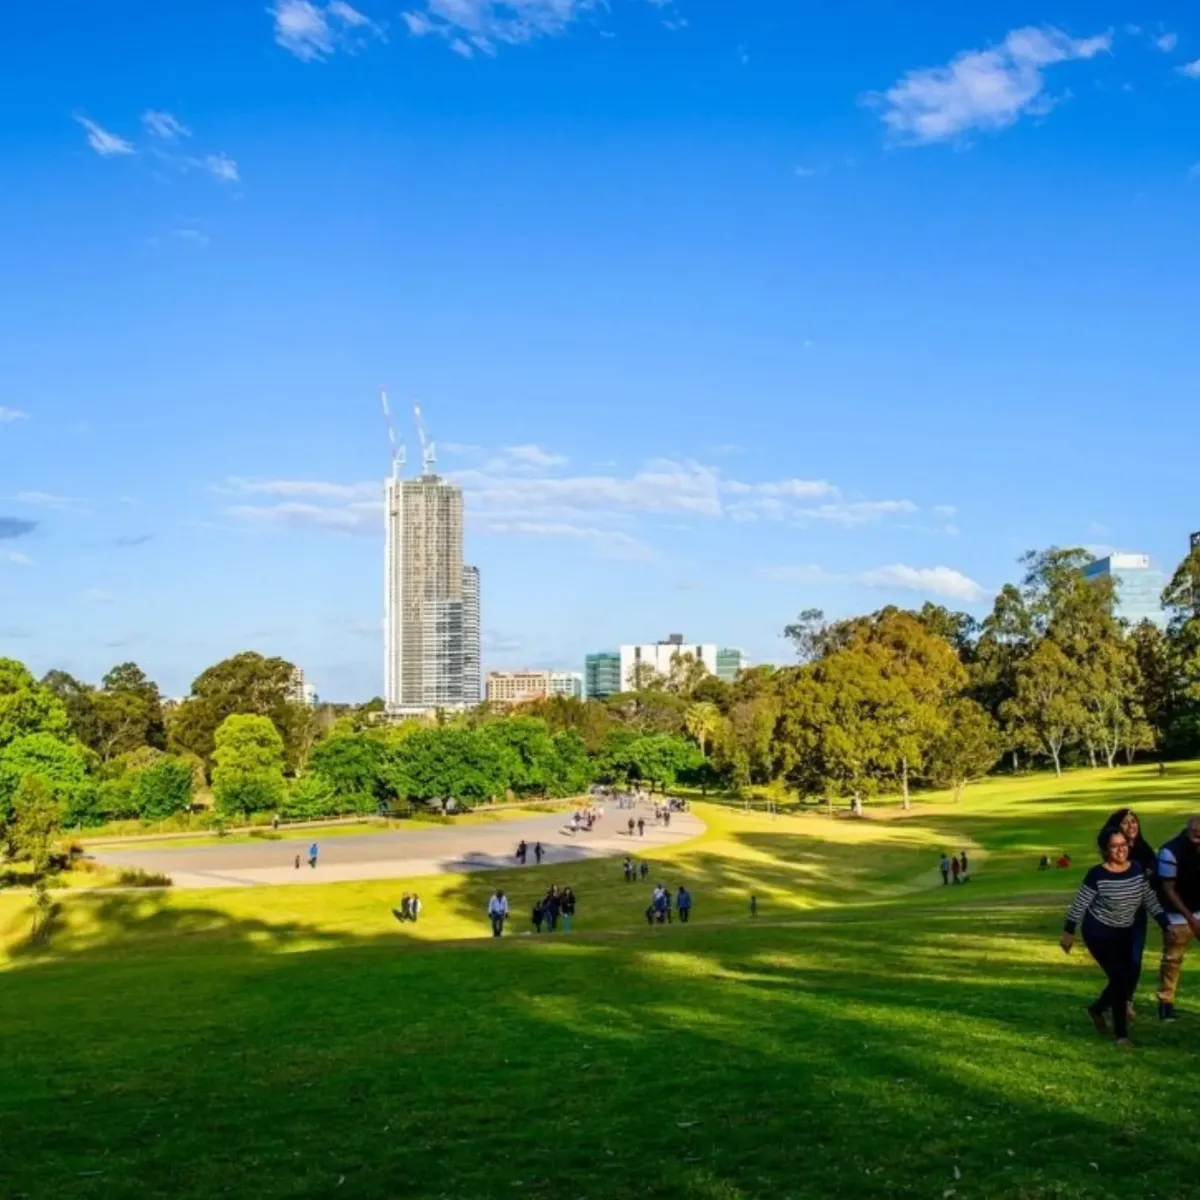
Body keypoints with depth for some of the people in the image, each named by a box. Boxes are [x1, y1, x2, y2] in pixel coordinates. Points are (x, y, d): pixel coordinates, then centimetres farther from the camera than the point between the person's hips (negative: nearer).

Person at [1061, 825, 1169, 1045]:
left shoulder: (1137, 870, -6)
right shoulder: (1097, 875, -21)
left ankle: (1097, 1009, 39)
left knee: (1126, 977, 11)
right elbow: (1079, 905, -13)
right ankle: (1121, 1033, 2)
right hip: (1099, 934, -6)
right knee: (1119, 977, -11)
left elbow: (1150, 900, 3)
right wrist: (1068, 932, -10)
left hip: (1124, 933, 6)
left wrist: (1166, 925, -3)